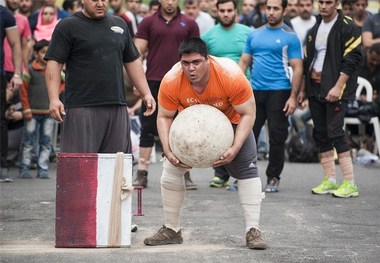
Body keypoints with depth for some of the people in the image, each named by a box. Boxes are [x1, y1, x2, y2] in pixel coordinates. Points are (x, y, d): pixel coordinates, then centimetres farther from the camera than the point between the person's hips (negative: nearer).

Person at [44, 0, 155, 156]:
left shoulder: (119, 25, 17)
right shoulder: (67, 26, 1)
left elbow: (132, 61, 23)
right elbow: (54, 63, -5)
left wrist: (146, 93, 15)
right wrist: (54, 99, -15)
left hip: (117, 106, 5)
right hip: (81, 107, -5)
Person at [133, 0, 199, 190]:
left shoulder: (189, 24, 7)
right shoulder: (148, 23, 5)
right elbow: (138, 52, 2)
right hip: (153, 82, 0)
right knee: (148, 129, 2)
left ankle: (185, 174, 7)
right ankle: (142, 174, 6)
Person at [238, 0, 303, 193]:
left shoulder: (290, 37, -1)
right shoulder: (255, 34, 12)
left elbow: (297, 68, -5)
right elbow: (244, 62, 15)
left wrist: (293, 97, -13)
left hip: (279, 92, -4)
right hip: (255, 91, 4)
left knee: (277, 138, 0)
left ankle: (273, 178, 11)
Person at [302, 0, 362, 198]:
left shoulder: (348, 28, -8)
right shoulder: (315, 29, 15)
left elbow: (352, 59, -13)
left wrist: (337, 87, -19)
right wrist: (302, 89, 16)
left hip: (335, 91, -7)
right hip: (315, 89, 7)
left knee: (335, 133, -13)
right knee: (320, 134, 7)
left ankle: (350, 183, -10)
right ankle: (330, 180, 15)